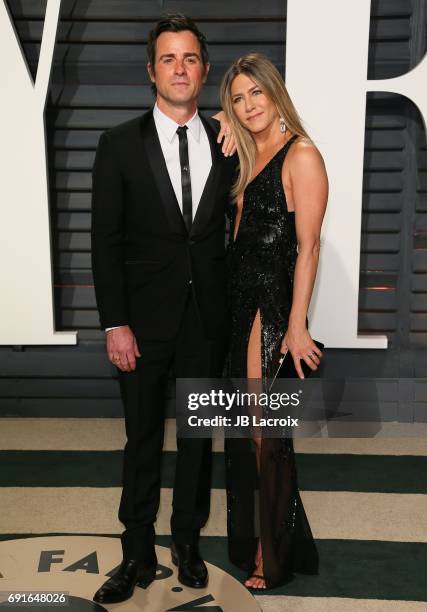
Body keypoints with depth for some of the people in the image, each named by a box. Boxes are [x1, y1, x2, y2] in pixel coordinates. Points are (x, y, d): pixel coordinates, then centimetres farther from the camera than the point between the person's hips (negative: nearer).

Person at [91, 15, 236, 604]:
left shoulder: (226, 144, 4)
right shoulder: (121, 144, -3)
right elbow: (106, 240, -5)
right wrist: (115, 323, -9)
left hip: (208, 318, 2)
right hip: (145, 318, -2)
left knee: (198, 435, 14)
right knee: (143, 439, 10)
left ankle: (188, 541, 34)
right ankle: (138, 554, 27)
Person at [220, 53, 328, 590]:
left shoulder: (301, 155, -8)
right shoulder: (246, 156, 16)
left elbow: (308, 245, -14)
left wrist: (297, 326, -18)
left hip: (272, 305, -7)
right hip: (238, 303, 8)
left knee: (266, 433, 1)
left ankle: (271, 560, 19)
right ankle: (247, 534, 34)